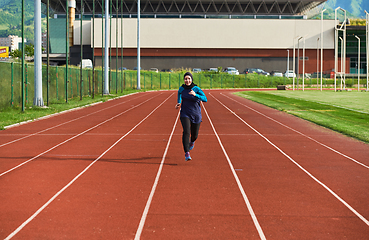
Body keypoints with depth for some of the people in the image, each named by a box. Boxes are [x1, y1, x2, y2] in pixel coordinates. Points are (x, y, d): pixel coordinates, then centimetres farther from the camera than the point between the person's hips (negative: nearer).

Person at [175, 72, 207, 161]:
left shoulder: (197, 89, -12)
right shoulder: (181, 88, -2)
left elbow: (205, 99, -21)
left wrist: (195, 95, -34)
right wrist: (178, 102, 7)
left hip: (196, 114, 0)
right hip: (185, 114, 0)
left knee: (194, 135, 11)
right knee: (186, 132, -22)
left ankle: (192, 141, 51)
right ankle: (187, 154, -22)